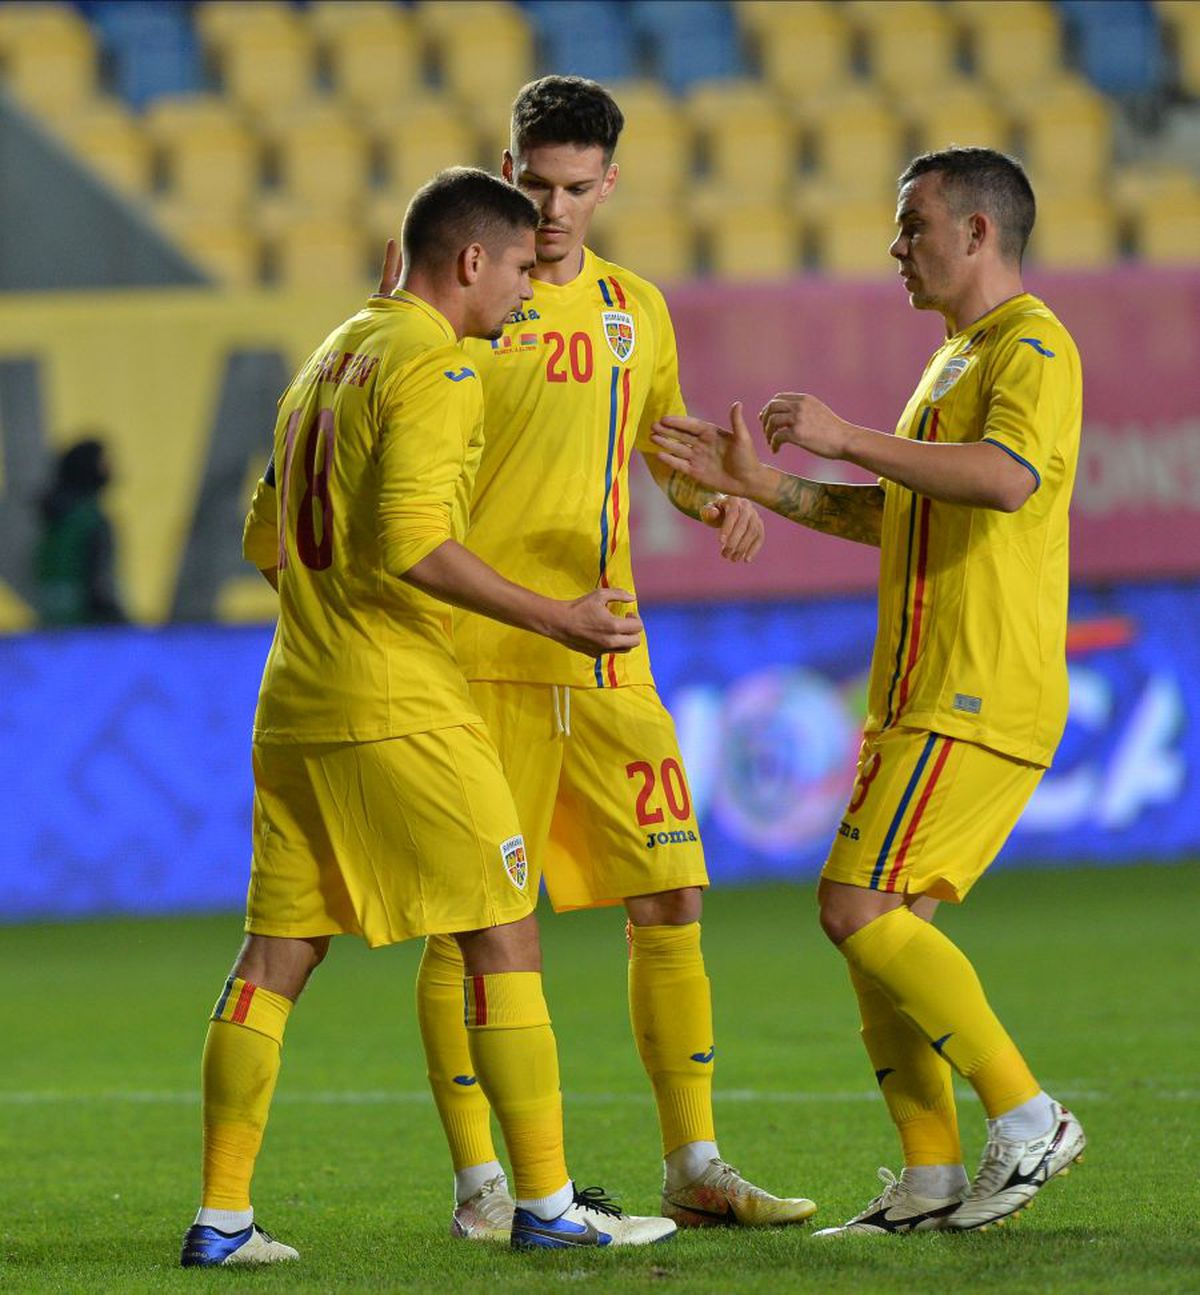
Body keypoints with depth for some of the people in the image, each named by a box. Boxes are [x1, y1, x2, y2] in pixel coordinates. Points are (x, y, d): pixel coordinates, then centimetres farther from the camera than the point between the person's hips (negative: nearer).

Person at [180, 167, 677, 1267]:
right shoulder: (434, 367, -9)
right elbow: (411, 543, -20)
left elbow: (267, 538, 23)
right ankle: (545, 1199, -1)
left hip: (292, 707, 9)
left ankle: (222, 1217, 5)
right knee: (503, 934, -1)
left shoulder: (329, 359, 18)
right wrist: (550, 619, -17)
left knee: (277, 955, 8)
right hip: (399, 704, -9)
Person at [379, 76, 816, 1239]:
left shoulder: (635, 307, 13)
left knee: (670, 900, 4)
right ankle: (478, 1180, 3)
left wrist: (716, 499, 8)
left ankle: (693, 1167, 12)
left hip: (606, 655, 5)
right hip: (480, 656, -5)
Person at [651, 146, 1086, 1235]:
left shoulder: (1033, 348, -10)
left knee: (862, 910, -16)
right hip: (923, 697, 10)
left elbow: (1007, 476, -30)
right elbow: (889, 513, 31)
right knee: (883, 923, 6)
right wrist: (761, 485, 22)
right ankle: (931, 1181, 7)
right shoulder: (958, 359, 23)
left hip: (978, 699, -10)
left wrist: (847, 437, -27)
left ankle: (1027, 1118, -11)